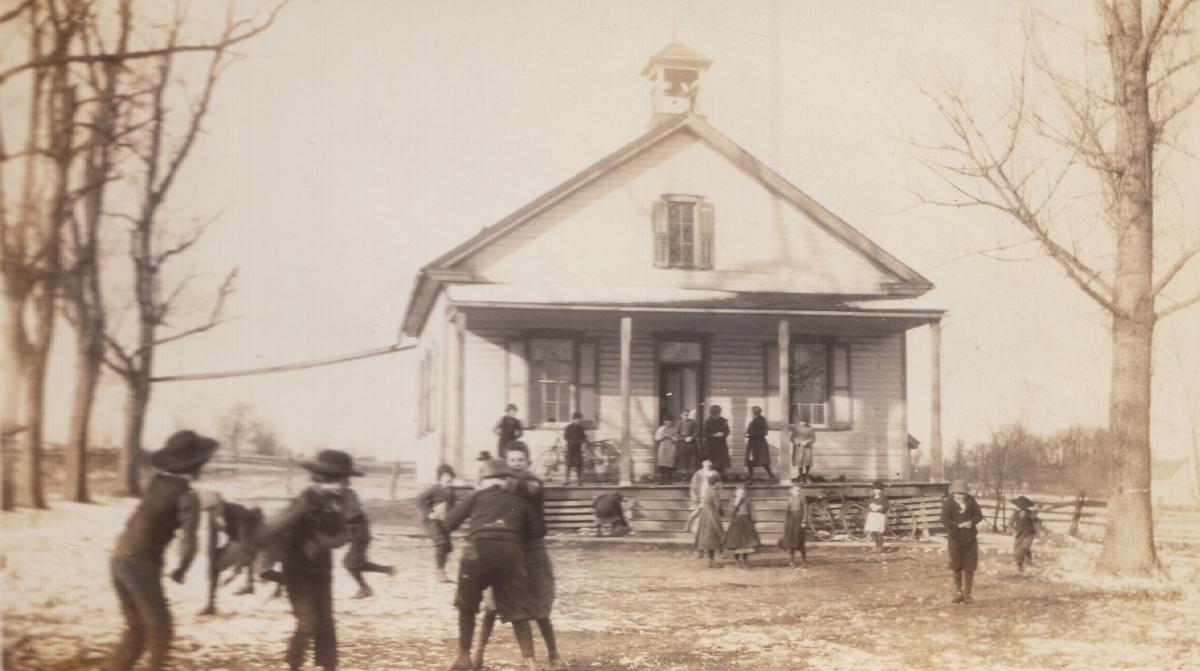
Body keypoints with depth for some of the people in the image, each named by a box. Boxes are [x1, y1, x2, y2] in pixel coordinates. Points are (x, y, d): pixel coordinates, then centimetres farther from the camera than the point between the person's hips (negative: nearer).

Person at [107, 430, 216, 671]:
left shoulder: (158, 480, 10)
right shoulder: (188, 496, -10)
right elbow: (189, 541, -18)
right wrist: (182, 570, 0)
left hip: (120, 558, 7)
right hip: (142, 563, -7)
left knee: (136, 628, 17)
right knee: (159, 628, 5)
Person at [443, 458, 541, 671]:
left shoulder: (477, 496, 18)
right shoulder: (519, 501, 21)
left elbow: (449, 523, 14)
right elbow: (537, 530, 12)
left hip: (479, 550, -1)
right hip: (511, 552, 1)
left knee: (467, 605, 20)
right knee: (517, 611, 7)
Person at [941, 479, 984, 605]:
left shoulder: (971, 500, 0)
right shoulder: (948, 503, -9)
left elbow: (979, 515, 0)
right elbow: (945, 520, -15)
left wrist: (971, 522, -19)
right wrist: (960, 525, -22)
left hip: (970, 539, 2)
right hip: (955, 538, -2)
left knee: (969, 567, 3)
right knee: (957, 567, 7)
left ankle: (967, 593, 13)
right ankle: (958, 591, 25)